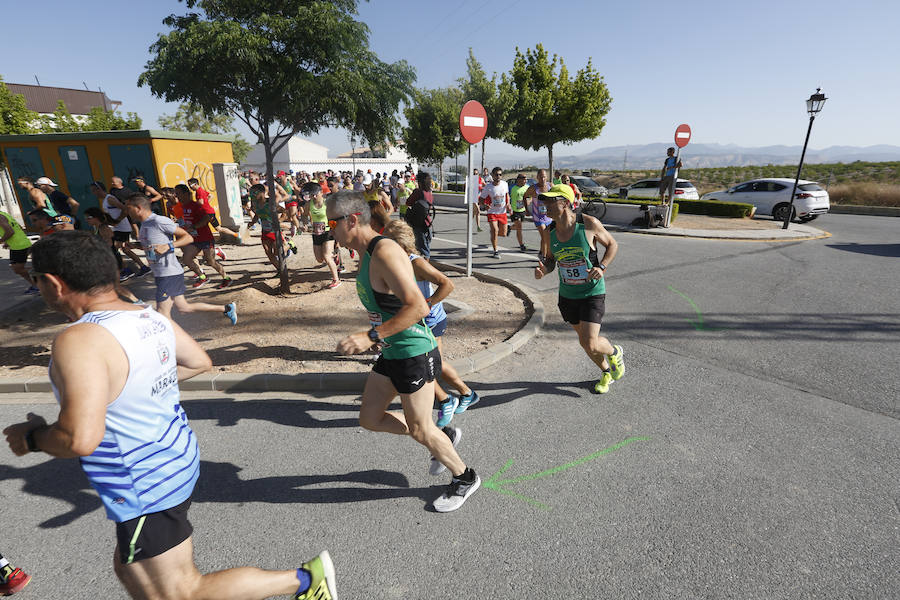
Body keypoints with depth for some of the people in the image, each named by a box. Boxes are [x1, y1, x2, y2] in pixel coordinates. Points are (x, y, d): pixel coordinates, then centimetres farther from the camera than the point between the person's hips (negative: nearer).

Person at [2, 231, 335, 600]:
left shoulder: (80, 341, -26)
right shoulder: (151, 317, -1)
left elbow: (80, 439, -32)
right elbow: (200, 363, 13)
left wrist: (30, 437, -11)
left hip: (144, 489, -8)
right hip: (178, 459, 9)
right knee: (129, 570, 29)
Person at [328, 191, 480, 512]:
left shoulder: (385, 252, -23)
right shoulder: (365, 254, 8)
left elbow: (418, 307, -30)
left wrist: (371, 336, -30)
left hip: (414, 354, -9)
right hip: (390, 353, 10)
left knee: (419, 429, 7)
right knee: (370, 418, 16)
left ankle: (465, 477, 33)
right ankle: (443, 436, 32)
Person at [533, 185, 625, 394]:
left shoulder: (589, 224, -15)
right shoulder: (550, 231, -3)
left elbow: (612, 245, -1)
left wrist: (602, 267, -18)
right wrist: (543, 269, -12)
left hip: (592, 293, -5)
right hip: (567, 295, 5)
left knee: (590, 344, -12)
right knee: (585, 341, 16)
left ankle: (614, 352, 25)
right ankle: (606, 372, 44)